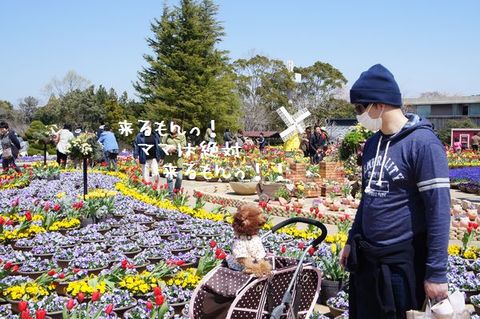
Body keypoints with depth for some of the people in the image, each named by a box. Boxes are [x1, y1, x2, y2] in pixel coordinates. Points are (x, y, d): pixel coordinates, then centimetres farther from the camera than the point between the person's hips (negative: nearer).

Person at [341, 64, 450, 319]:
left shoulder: (423, 142, -16)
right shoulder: (373, 143, 8)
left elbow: (439, 210, -18)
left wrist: (437, 272, -18)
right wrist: (352, 240, 19)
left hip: (404, 261, -7)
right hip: (366, 259, 7)